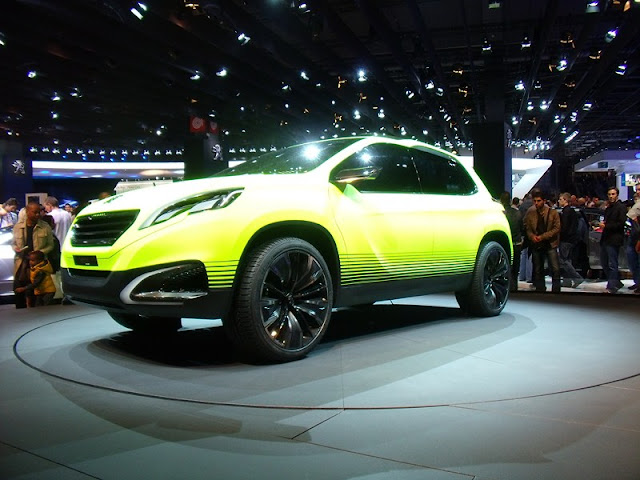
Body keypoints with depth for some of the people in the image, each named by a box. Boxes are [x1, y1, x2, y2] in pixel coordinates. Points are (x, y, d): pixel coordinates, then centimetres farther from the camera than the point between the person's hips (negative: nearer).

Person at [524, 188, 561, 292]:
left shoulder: (553, 213, -3)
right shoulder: (530, 214, 6)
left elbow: (557, 228, -6)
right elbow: (527, 228, 8)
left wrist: (543, 236, -14)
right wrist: (532, 236, -13)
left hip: (550, 244, -3)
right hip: (536, 245, 3)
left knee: (555, 269, -9)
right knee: (538, 270, 10)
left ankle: (556, 290, -1)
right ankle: (540, 289, 20)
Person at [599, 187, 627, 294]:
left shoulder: (621, 207, -6)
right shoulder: (608, 208, 20)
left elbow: (621, 224, -15)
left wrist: (606, 226, -13)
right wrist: (602, 223, 7)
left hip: (614, 240, -9)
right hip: (605, 239, 9)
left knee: (612, 265, -6)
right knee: (604, 264, 12)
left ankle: (611, 287, 0)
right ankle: (616, 283, 25)